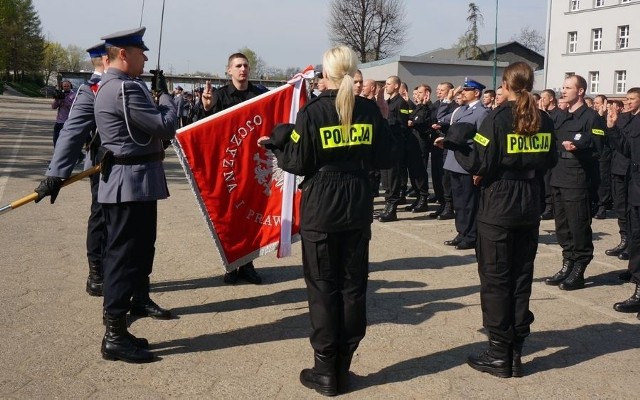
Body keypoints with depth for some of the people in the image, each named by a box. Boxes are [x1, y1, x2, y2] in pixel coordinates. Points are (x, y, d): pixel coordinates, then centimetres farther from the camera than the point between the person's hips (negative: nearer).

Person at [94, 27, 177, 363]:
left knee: (142, 244, 21)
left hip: (132, 180, 11)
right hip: (131, 181, -11)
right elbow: (166, 127, -17)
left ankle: (138, 299, 37)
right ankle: (114, 335, -1)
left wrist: (157, 97, 6)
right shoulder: (124, 88, -19)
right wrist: (165, 94, -1)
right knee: (124, 253, -7)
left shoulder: (112, 84, 15)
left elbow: (146, 125, 20)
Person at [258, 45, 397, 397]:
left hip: (320, 209, -3)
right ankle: (342, 368, 17)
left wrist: (276, 144, 9)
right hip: (358, 209, 3)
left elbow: (298, 163, -9)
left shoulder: (313, 111, -9)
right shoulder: (369, 110, 1)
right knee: (353, 285, 10)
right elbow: (386, 159, 3)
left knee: (323, 287, 4)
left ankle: (326, 372, 9)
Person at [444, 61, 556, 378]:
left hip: (498, 207, -5)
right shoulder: (544, 121, 4)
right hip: (529, 207, 6)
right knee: (521, 277, 11)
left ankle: (499, 354, 7)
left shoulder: (498, 118, -14)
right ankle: (515, 351, 17)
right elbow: (549, 162, 14)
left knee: (495, 279, 3)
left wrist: (455, 141, -3)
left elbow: (479, 165, -16)